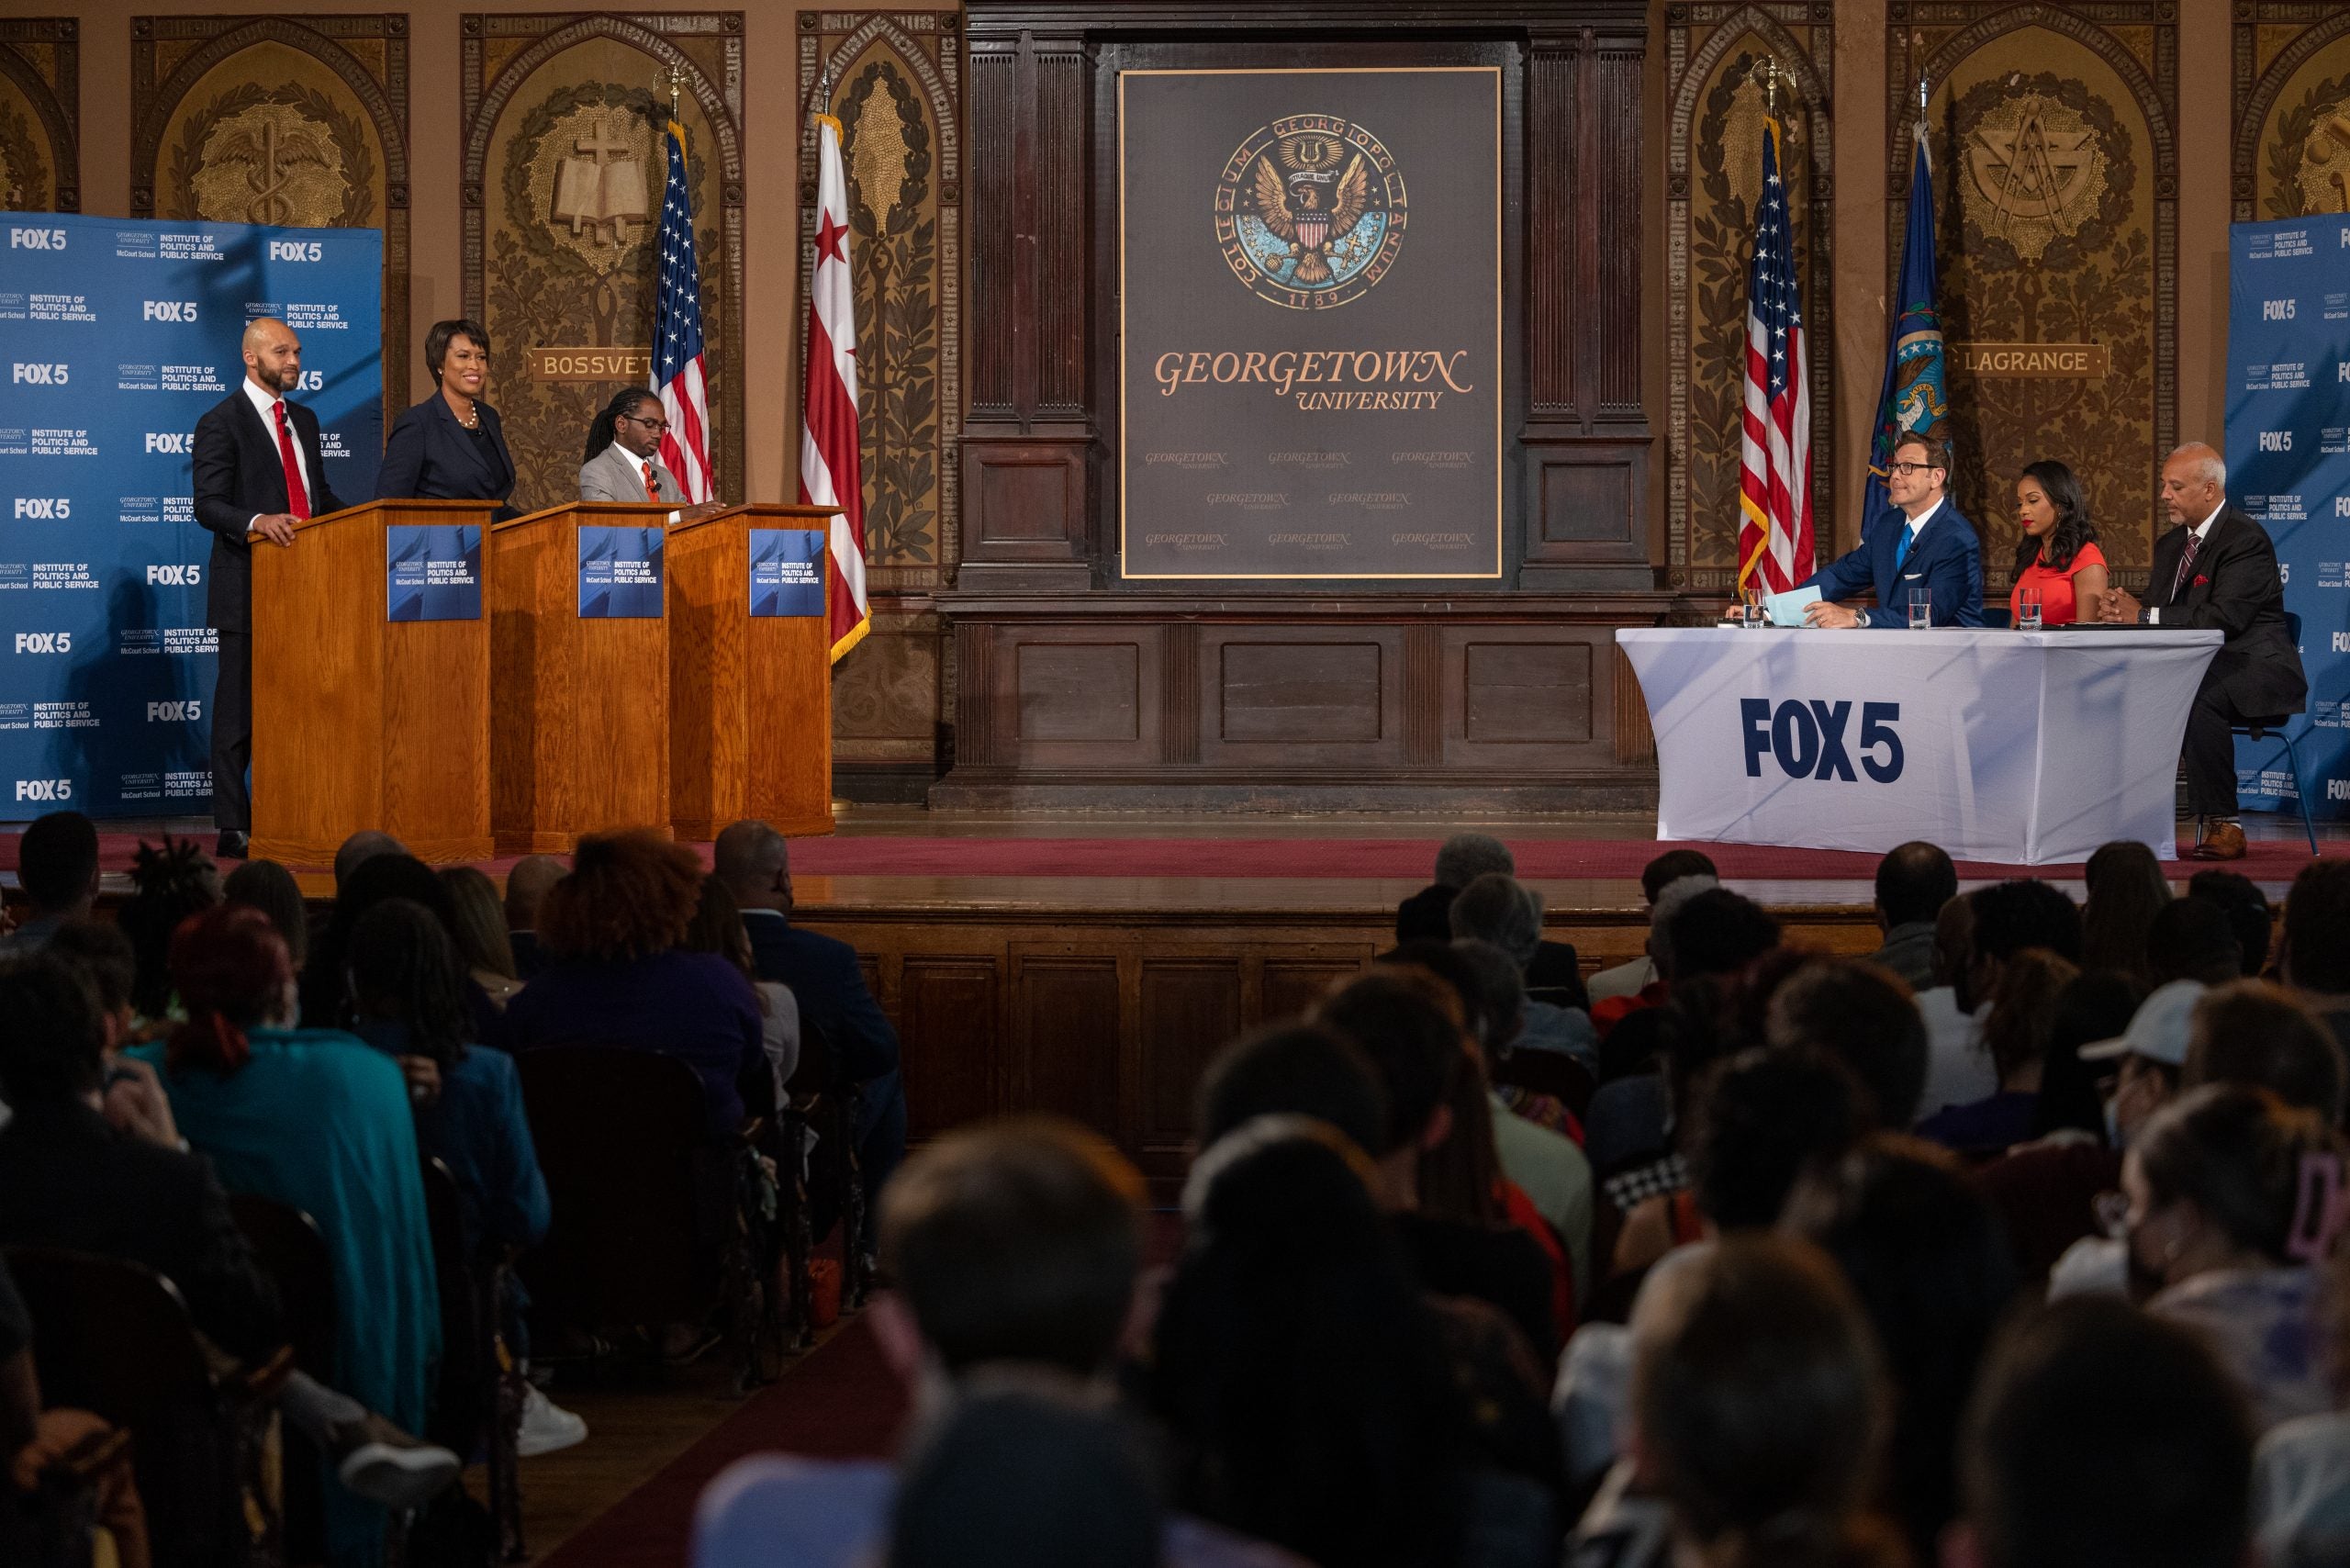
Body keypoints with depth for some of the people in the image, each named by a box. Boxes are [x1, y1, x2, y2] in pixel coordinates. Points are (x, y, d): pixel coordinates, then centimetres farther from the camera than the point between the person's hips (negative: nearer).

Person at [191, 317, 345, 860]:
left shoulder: (304, 420, 18)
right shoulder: (220, 423, -5)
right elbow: (209, 506, -13)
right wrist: (256, 522, -31)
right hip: (248, 590, -7)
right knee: (239, 709, -4)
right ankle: (233, 829, -1)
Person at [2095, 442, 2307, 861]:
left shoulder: (2246, 538, -13)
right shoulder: (2170, 545, 16)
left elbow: (2226, 618, -25)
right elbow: (2152, 612, 13)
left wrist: (2145, 616, -23)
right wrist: (2124, 611, -13)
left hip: (2256, 668, -8)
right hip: (2201, 669, 8)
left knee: (2200, 700, -37)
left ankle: (2222, 826, -29)